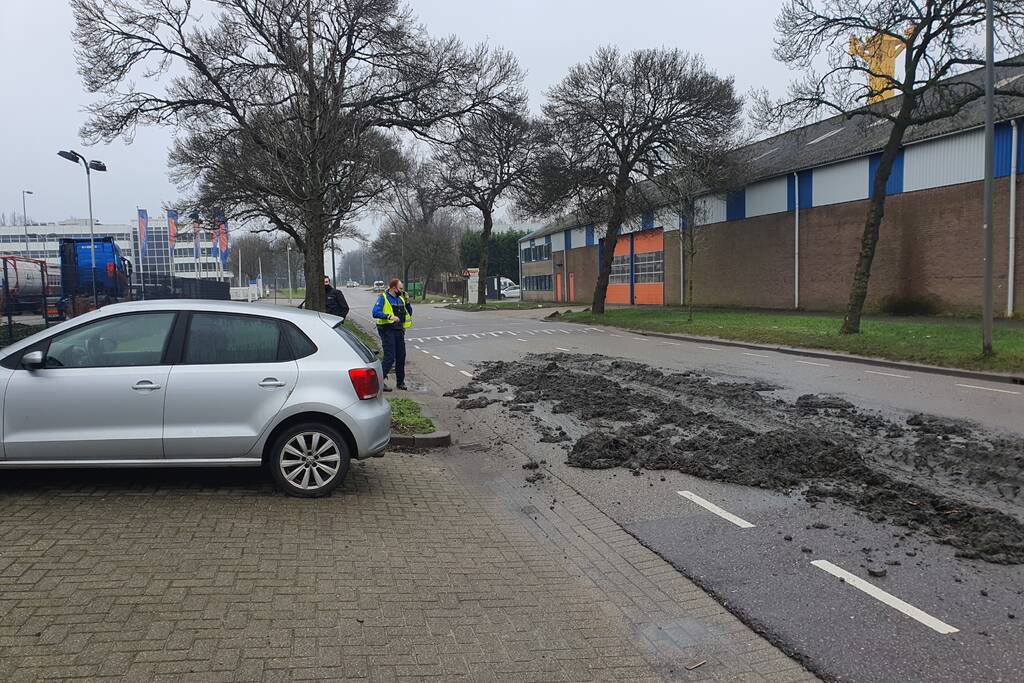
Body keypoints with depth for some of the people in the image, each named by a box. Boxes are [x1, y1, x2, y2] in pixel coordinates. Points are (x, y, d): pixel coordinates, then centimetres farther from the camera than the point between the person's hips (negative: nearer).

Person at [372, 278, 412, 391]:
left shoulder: (400, 299, 14)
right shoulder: (383, 298, -6)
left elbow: (409, 313, 17)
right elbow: (375, 313, -18)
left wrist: (407, 302, 2)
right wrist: (389, 316, -28)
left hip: (399, 331, 7)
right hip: (387, 330, -7)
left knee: (401, 357, 9)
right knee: (390, 357, -12)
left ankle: (400, 382, 19)